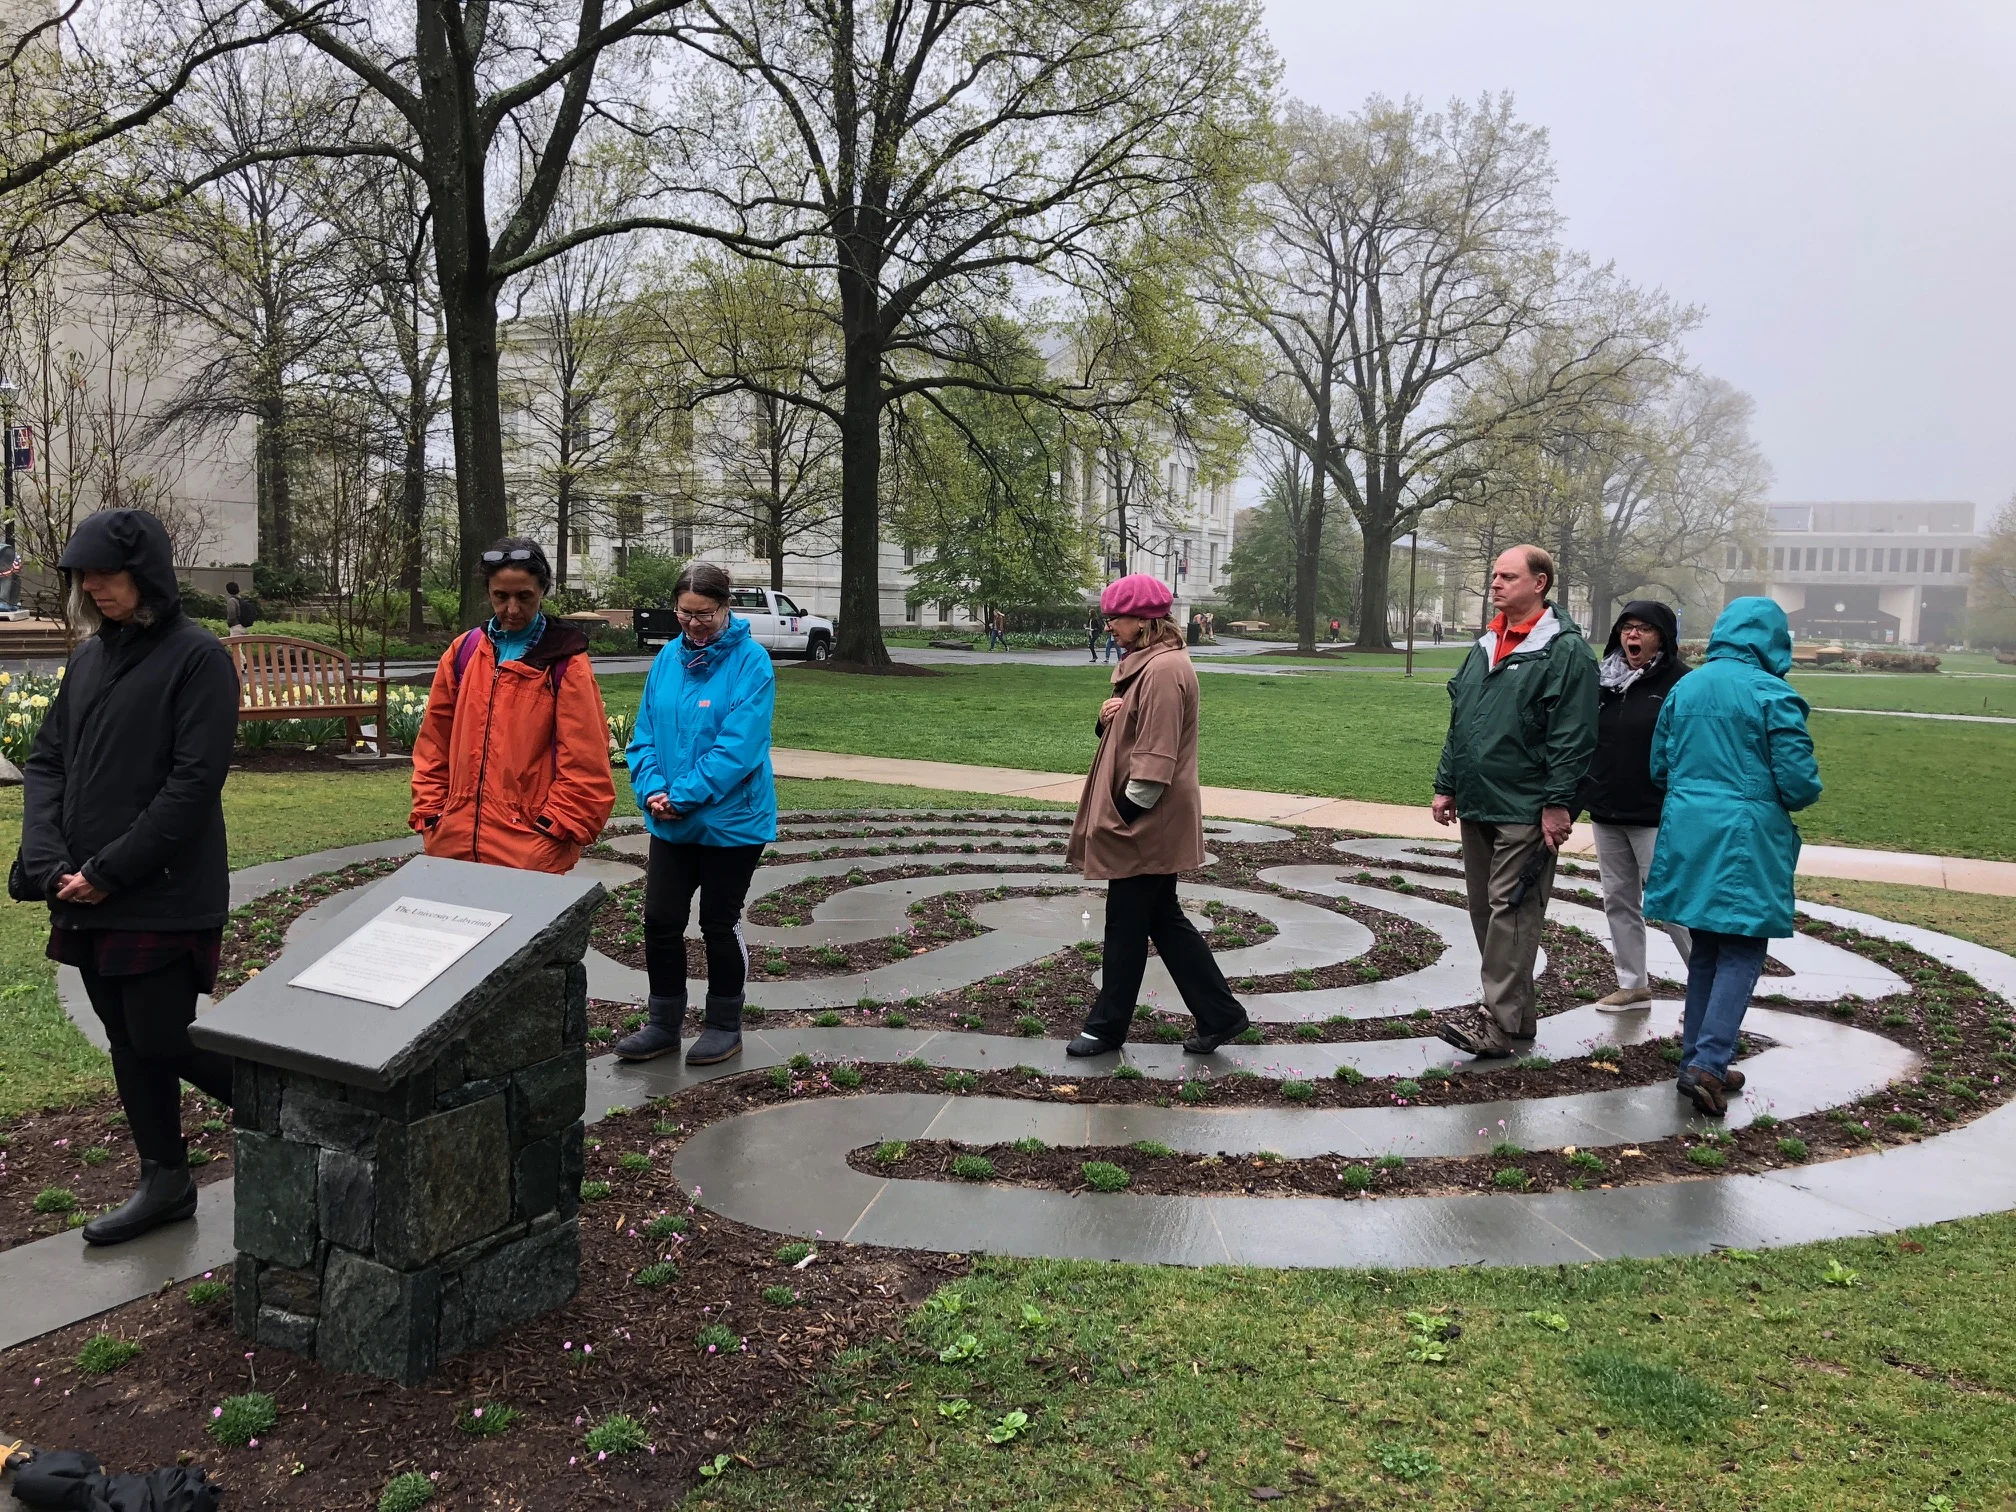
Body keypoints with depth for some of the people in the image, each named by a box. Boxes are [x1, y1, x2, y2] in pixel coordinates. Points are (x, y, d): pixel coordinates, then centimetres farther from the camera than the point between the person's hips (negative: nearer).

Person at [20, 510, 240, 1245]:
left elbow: (194, 782, -16)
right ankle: (165, 1181, 27)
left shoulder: (198, 657, -10)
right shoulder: (89, 656, 10)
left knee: (162, 1041, -4)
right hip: (85, 898, 7)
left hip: (163, 899, -7)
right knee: (128, 1043, 13)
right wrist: (49, 863, -5)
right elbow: (45, 763, 10)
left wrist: (109, 872, -15)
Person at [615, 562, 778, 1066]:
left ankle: (724, 1026, 26)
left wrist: (684, 795, -22)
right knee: (660, 920, 9)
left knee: (720, 924, 8)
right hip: (670, 822, 5)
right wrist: (651, 790, -12)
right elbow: (645, 735, 4)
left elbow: (738, 747, -22)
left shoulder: (751, 663, -14)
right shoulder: (668, 658, 4)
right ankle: (664, 1023, 26)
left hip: (731, 821, -5)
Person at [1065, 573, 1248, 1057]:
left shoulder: (1163, 670, -19)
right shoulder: (1147, 663, 13)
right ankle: (1219, 1014, 20)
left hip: (1145, 823, -10)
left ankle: (1108, 1026, 15)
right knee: (1163, 918, 14)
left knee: (1127, 925, 2)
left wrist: (1128, 811, -17)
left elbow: (1156, 754, -22)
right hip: (1149, 825, 10)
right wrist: (1107, 720, -1)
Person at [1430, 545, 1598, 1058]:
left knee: (1510, 911, -7)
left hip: (1525, 810, -8)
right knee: (1484, 909, 12)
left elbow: (1573, 736, -14)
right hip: (1476, 804, 8)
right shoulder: (1486, 645, 15)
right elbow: (1458, 721, 19)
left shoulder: (1565, 650, -9)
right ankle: (1516, 1009, 23)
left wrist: (1558, 803, -17)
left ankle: (1499, 1023, -4)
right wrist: (1446, 785, 16)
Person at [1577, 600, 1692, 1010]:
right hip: (1606, 813, 7)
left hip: (1656, 818, -7)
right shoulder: (1603, 679, 9)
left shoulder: (1680, 683, -9)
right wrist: (1578, 795, 12)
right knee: (1619, 899, 13)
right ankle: (1632, 984, 24)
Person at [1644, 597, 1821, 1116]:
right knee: (1741, 955, 2)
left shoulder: (1684, 689, 6)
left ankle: (1697, 1058, 21)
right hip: (1748, 842, -5)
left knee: (1705, 951, 16)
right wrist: (1796, 799, 10)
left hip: (1688, 836, 6)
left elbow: (1659, 767, 12)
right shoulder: (1772, 694, -11)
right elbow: (1800, 782, -12)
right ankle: (1708, 1063, -7)